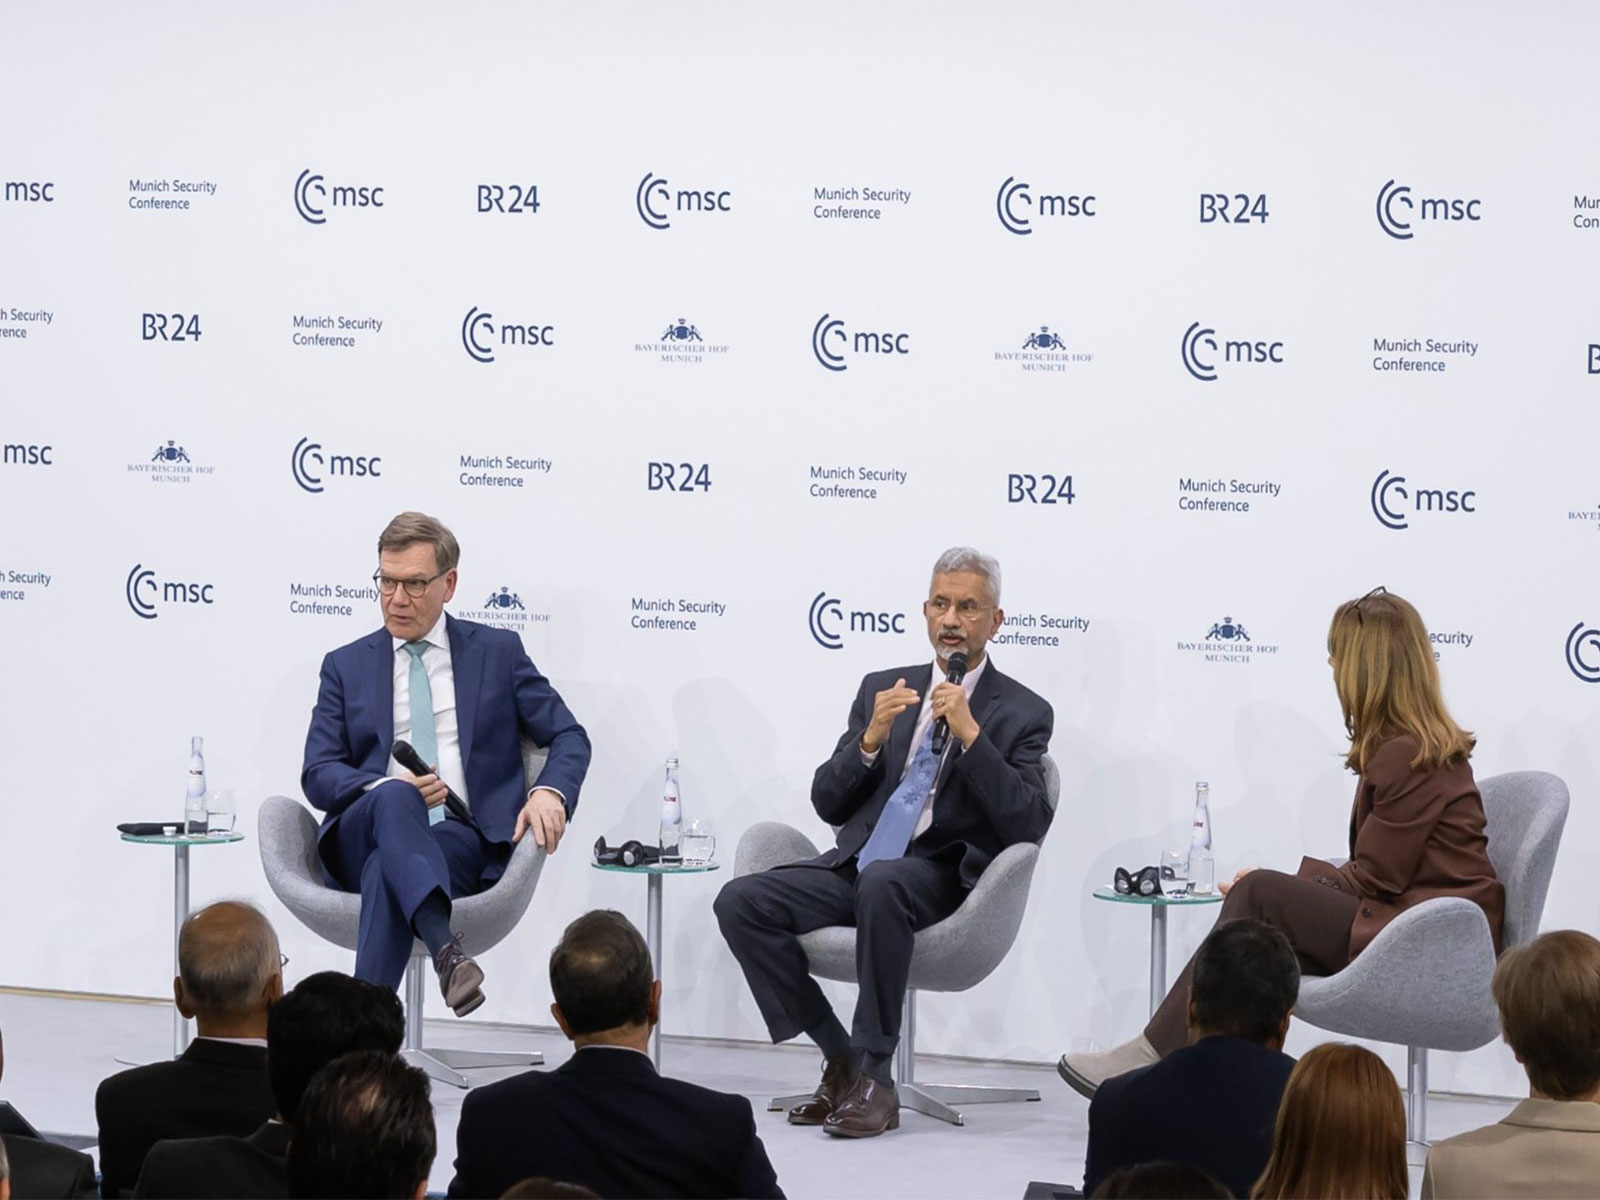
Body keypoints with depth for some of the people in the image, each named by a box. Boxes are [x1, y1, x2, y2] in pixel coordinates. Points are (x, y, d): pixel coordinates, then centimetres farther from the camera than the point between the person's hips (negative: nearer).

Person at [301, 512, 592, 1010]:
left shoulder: (498, 652, 16)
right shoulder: (346, 666, 18)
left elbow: (569, 737, 12)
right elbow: (318, 773, 9)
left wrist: (550, 792, -11)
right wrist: (386, 790, -13)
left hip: (465, 842, -1)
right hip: (365, 836, 1)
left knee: (389, 868, -38)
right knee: (393, 797, -38)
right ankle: (445, 949, -61)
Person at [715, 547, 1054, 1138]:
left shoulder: (1021, 713, 4)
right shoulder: (883, 690, 17)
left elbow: (1029, 827, -10)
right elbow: (827, 803, 12)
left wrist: (970, 734, -16)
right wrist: (871, 740, -6)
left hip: (941, 877, -5)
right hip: (856, 866, 5)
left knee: (881, 882, -39)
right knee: (740, 901, -19)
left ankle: (874, 1077, -30)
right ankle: (842, 1061, -11)